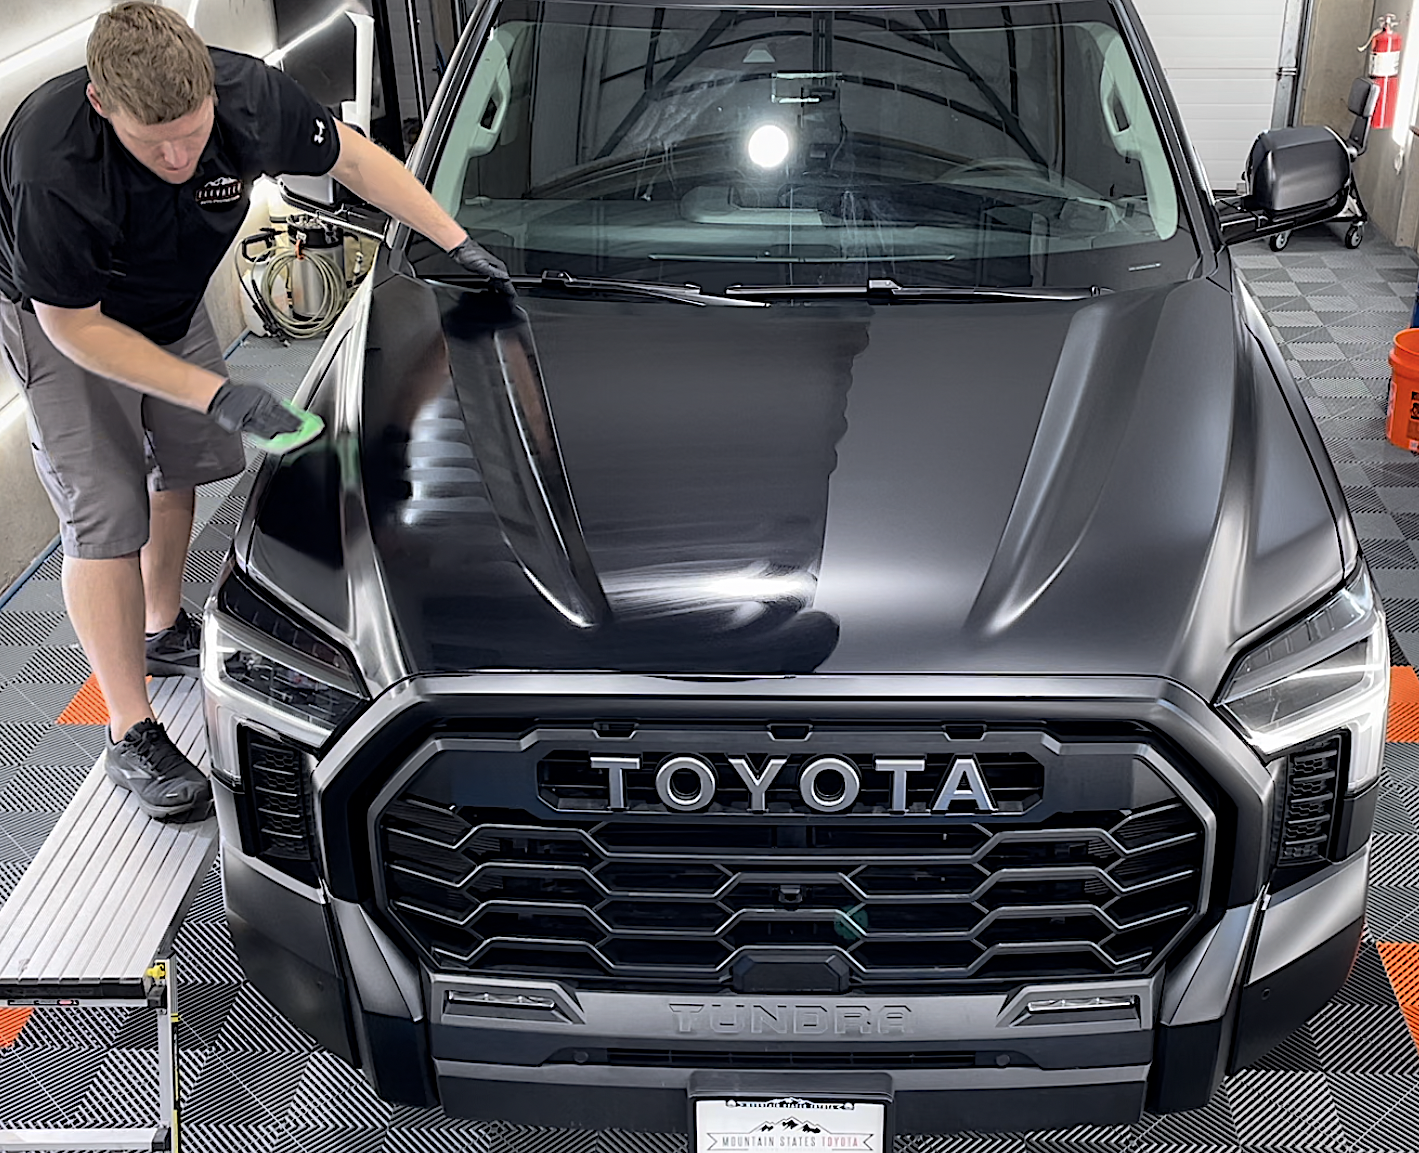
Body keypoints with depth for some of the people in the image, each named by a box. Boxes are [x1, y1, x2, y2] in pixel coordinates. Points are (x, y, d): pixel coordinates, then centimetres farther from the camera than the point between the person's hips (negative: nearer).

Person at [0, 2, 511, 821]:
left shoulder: (251, 94, -29)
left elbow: (352, 156, -9)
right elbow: (74, 325, -30)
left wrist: (457, 243, -8)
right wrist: (216, 394, -34)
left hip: (173, 304, 6)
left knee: (185, 463, 18)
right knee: (106, 514, -9)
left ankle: (164, 632, 43)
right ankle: (131, 736, -1)